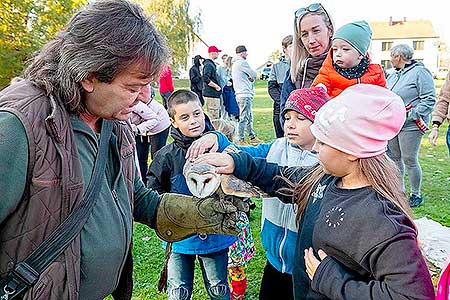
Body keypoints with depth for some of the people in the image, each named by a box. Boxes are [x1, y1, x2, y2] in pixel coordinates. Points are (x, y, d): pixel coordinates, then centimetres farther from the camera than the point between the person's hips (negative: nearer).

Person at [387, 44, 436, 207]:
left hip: (410, 126, -8)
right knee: (395, 158, 13)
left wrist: (411, 115, -21)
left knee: (409, 160, -4)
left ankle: (416, 194, 12)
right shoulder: (393, 75, 15)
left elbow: (429, 100, -15)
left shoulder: (420, 72, -10)